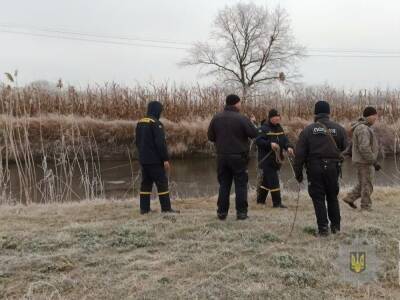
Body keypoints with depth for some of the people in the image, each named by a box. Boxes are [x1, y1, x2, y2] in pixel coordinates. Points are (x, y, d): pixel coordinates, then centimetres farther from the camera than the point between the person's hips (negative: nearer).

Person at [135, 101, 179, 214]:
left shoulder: (140, 123, 11)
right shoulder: (156, 123, -14)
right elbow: (161, 143, -18)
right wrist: (166, 159, -16)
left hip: (143, 160, 8)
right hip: (155, 160, -8)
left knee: (146, 183, 12)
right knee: (162, 183, -2)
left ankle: (144, 208, 13)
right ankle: (166, 208, -1)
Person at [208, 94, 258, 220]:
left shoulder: (216, 118, 2)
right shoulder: (241, 118, -12)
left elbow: (210, 137, 6)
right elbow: (254, 134, -9)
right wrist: (251, 124, 9)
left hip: (222, 156, 4)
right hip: (239, 156, -4)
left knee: (224, 184, 11)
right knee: (241, 184, 5)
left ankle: (222, 211, 12)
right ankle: (241, 212, 5)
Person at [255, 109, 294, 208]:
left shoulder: (279, 128, 14)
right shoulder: (264, 128, -10)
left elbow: (284, 139, 9)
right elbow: (258, 140, -18)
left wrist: (288, 147, -11)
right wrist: (270, 144, -29)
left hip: (276, 159, 8)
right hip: (266, 159, -8)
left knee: (266, 180, 16)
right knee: (273, 181, -9)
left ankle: (260, 199, 27)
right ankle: (277, 202, -4)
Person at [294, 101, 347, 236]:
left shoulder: (308, 130, -3)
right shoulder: (339, 129, 2)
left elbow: (299, 153, -4)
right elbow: (346, 148, 5)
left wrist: (298, 172, 2)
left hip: (314, 168, -2)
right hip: (333, 168, 2)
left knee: (318, 199, 4)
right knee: (332, 197, 17)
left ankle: (323, 228, 3)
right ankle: (336, 226, 22)